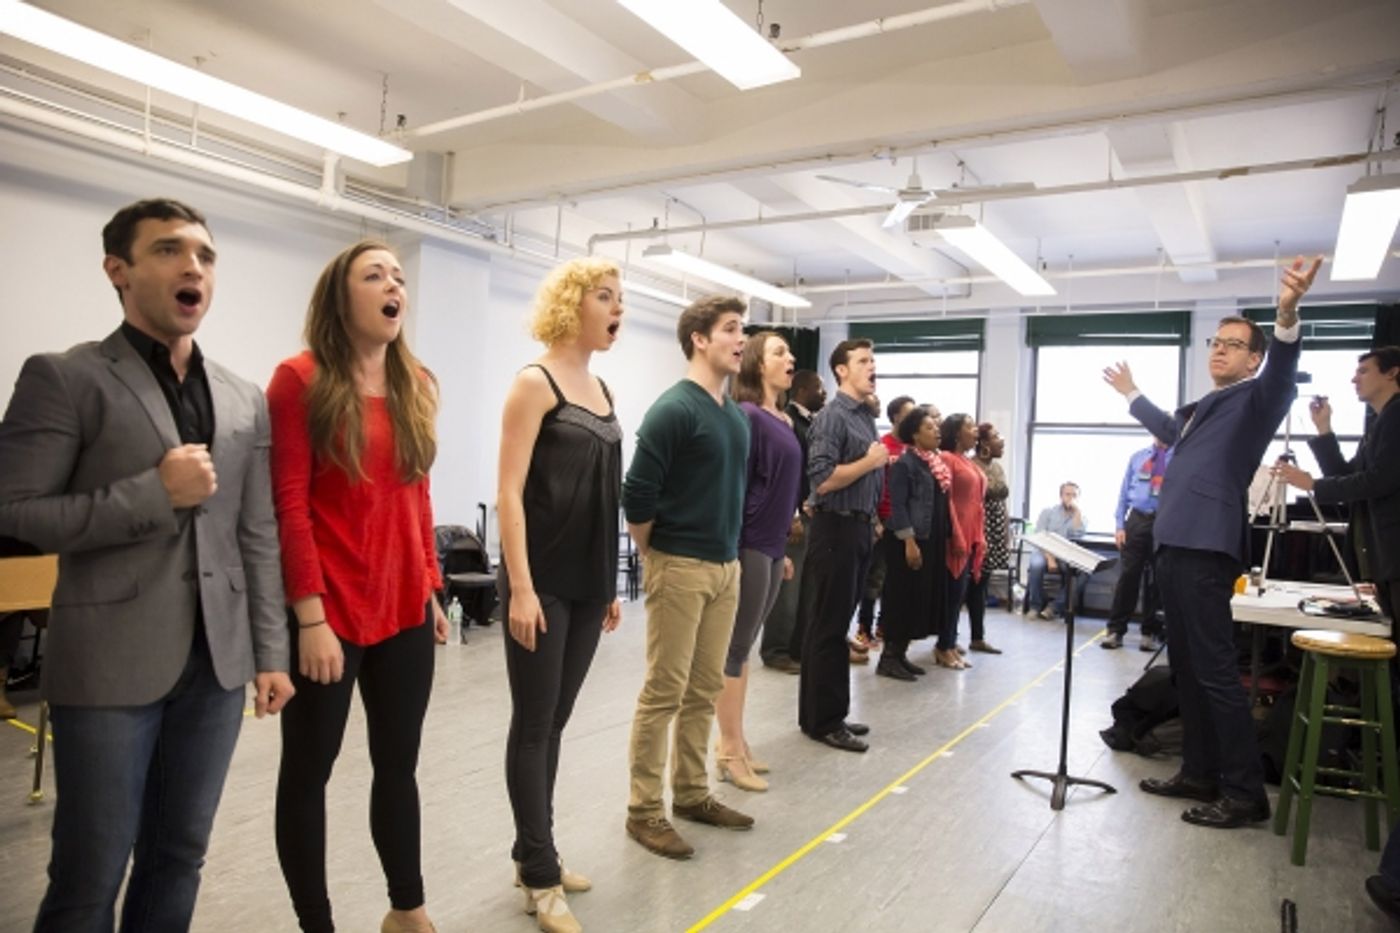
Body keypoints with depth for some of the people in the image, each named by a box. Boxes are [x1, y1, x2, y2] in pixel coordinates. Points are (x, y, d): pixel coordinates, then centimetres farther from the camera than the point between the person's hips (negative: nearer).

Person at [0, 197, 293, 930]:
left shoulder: (244, 400, 8)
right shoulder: (63, 378, -5)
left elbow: (258, 537, 9)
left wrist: (269, 652, 7)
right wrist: (155, 495, -16)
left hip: (217, 661, 4)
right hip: (110, 664, -4)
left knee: (179, 858, 16)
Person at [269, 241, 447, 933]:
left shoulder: (417, 385, 9)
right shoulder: (300, 379, -7)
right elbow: (289, 506, -12)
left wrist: (431, 590, 12)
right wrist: (310, 618, -15)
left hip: (404, 610, 6)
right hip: (327, 613, -5)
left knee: (398, 764, 17)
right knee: (308, 771, 11)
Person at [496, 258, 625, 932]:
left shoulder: (602, 390, 13)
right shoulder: (535, 382, -8)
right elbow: (510, 492, -14)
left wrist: (610, 585, 15)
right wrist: (520, 588, -20)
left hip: (589, 583, 7)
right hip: (544, 582, -7)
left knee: (554, 722, 15)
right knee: (533, 724, 3)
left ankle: (531, 853, 29)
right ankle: (541, 876, 15)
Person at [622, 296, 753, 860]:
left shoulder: (737, 416, 11)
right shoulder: (675, 409, -14)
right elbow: (637, 496, -16)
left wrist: (730, 553, 15)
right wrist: (656, 558, -4)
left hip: (725, 567, 8)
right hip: (681, 568, -8)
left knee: (705, 690, 15)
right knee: (664, 693, 0)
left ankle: (692, 794, 28)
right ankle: (644, 810, 13)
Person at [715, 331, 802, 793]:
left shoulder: (783, 420, 13)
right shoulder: (747, 417, -13)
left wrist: (782, 549, 18)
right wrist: (730, 551, -20)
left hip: (770, 547, 9)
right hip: (747, 547, -9)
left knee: (743, 646, 15)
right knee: (735, 648, 0)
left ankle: (736, 743, 25)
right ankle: (730, 753, 11)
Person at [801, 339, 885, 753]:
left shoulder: (867, 416, 14)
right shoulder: (833, 416, -12)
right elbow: (822, 480, -20)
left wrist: (872, 519, 13)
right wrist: (870, 461, -13)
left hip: (860, 528, 9)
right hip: (836, 529, -9)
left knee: (836, 624, 14)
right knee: (829, 627, -1)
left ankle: (828, 713, 24)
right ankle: (822, 720, 8)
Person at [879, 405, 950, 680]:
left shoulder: (937, 462, 14)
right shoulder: (905, 463, -11)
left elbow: (942, 503, 17)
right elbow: (898, 505, -16)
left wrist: (945, 538, 12)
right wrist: (909, 541, -20)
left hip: (932, 540, 8)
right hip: (909, 540, -8)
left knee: (923, 596, 10)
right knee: (903, 597, -4)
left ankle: (901, 653, 19)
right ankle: (889, 657, 4)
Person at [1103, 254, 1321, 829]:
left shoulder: (1256, 398, 0)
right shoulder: (1201, 409, 24)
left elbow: (1281, 372, -23)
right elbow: (1167, 428, 45)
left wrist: (1287, 315, -42)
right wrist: (1131, 395, 57)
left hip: (1207, 549, -9)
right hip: (1174, 546, 9)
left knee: (1215, 671, -8)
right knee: (1187, 669, 12)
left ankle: (1245, 793, 1)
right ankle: (1199, 774, 22)